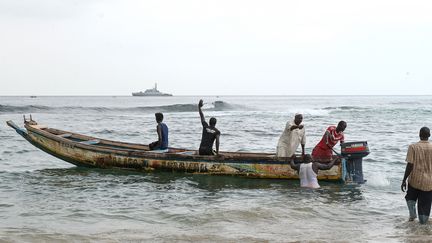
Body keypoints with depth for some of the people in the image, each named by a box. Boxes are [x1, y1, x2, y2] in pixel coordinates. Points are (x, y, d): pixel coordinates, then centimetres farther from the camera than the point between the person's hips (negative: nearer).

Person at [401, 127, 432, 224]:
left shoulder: (413, 147, -8)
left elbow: (410, 165, -11)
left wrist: (404, 180, -4)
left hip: (415, 180, -1)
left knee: (411, 198, 25)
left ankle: (412, 213, 4)